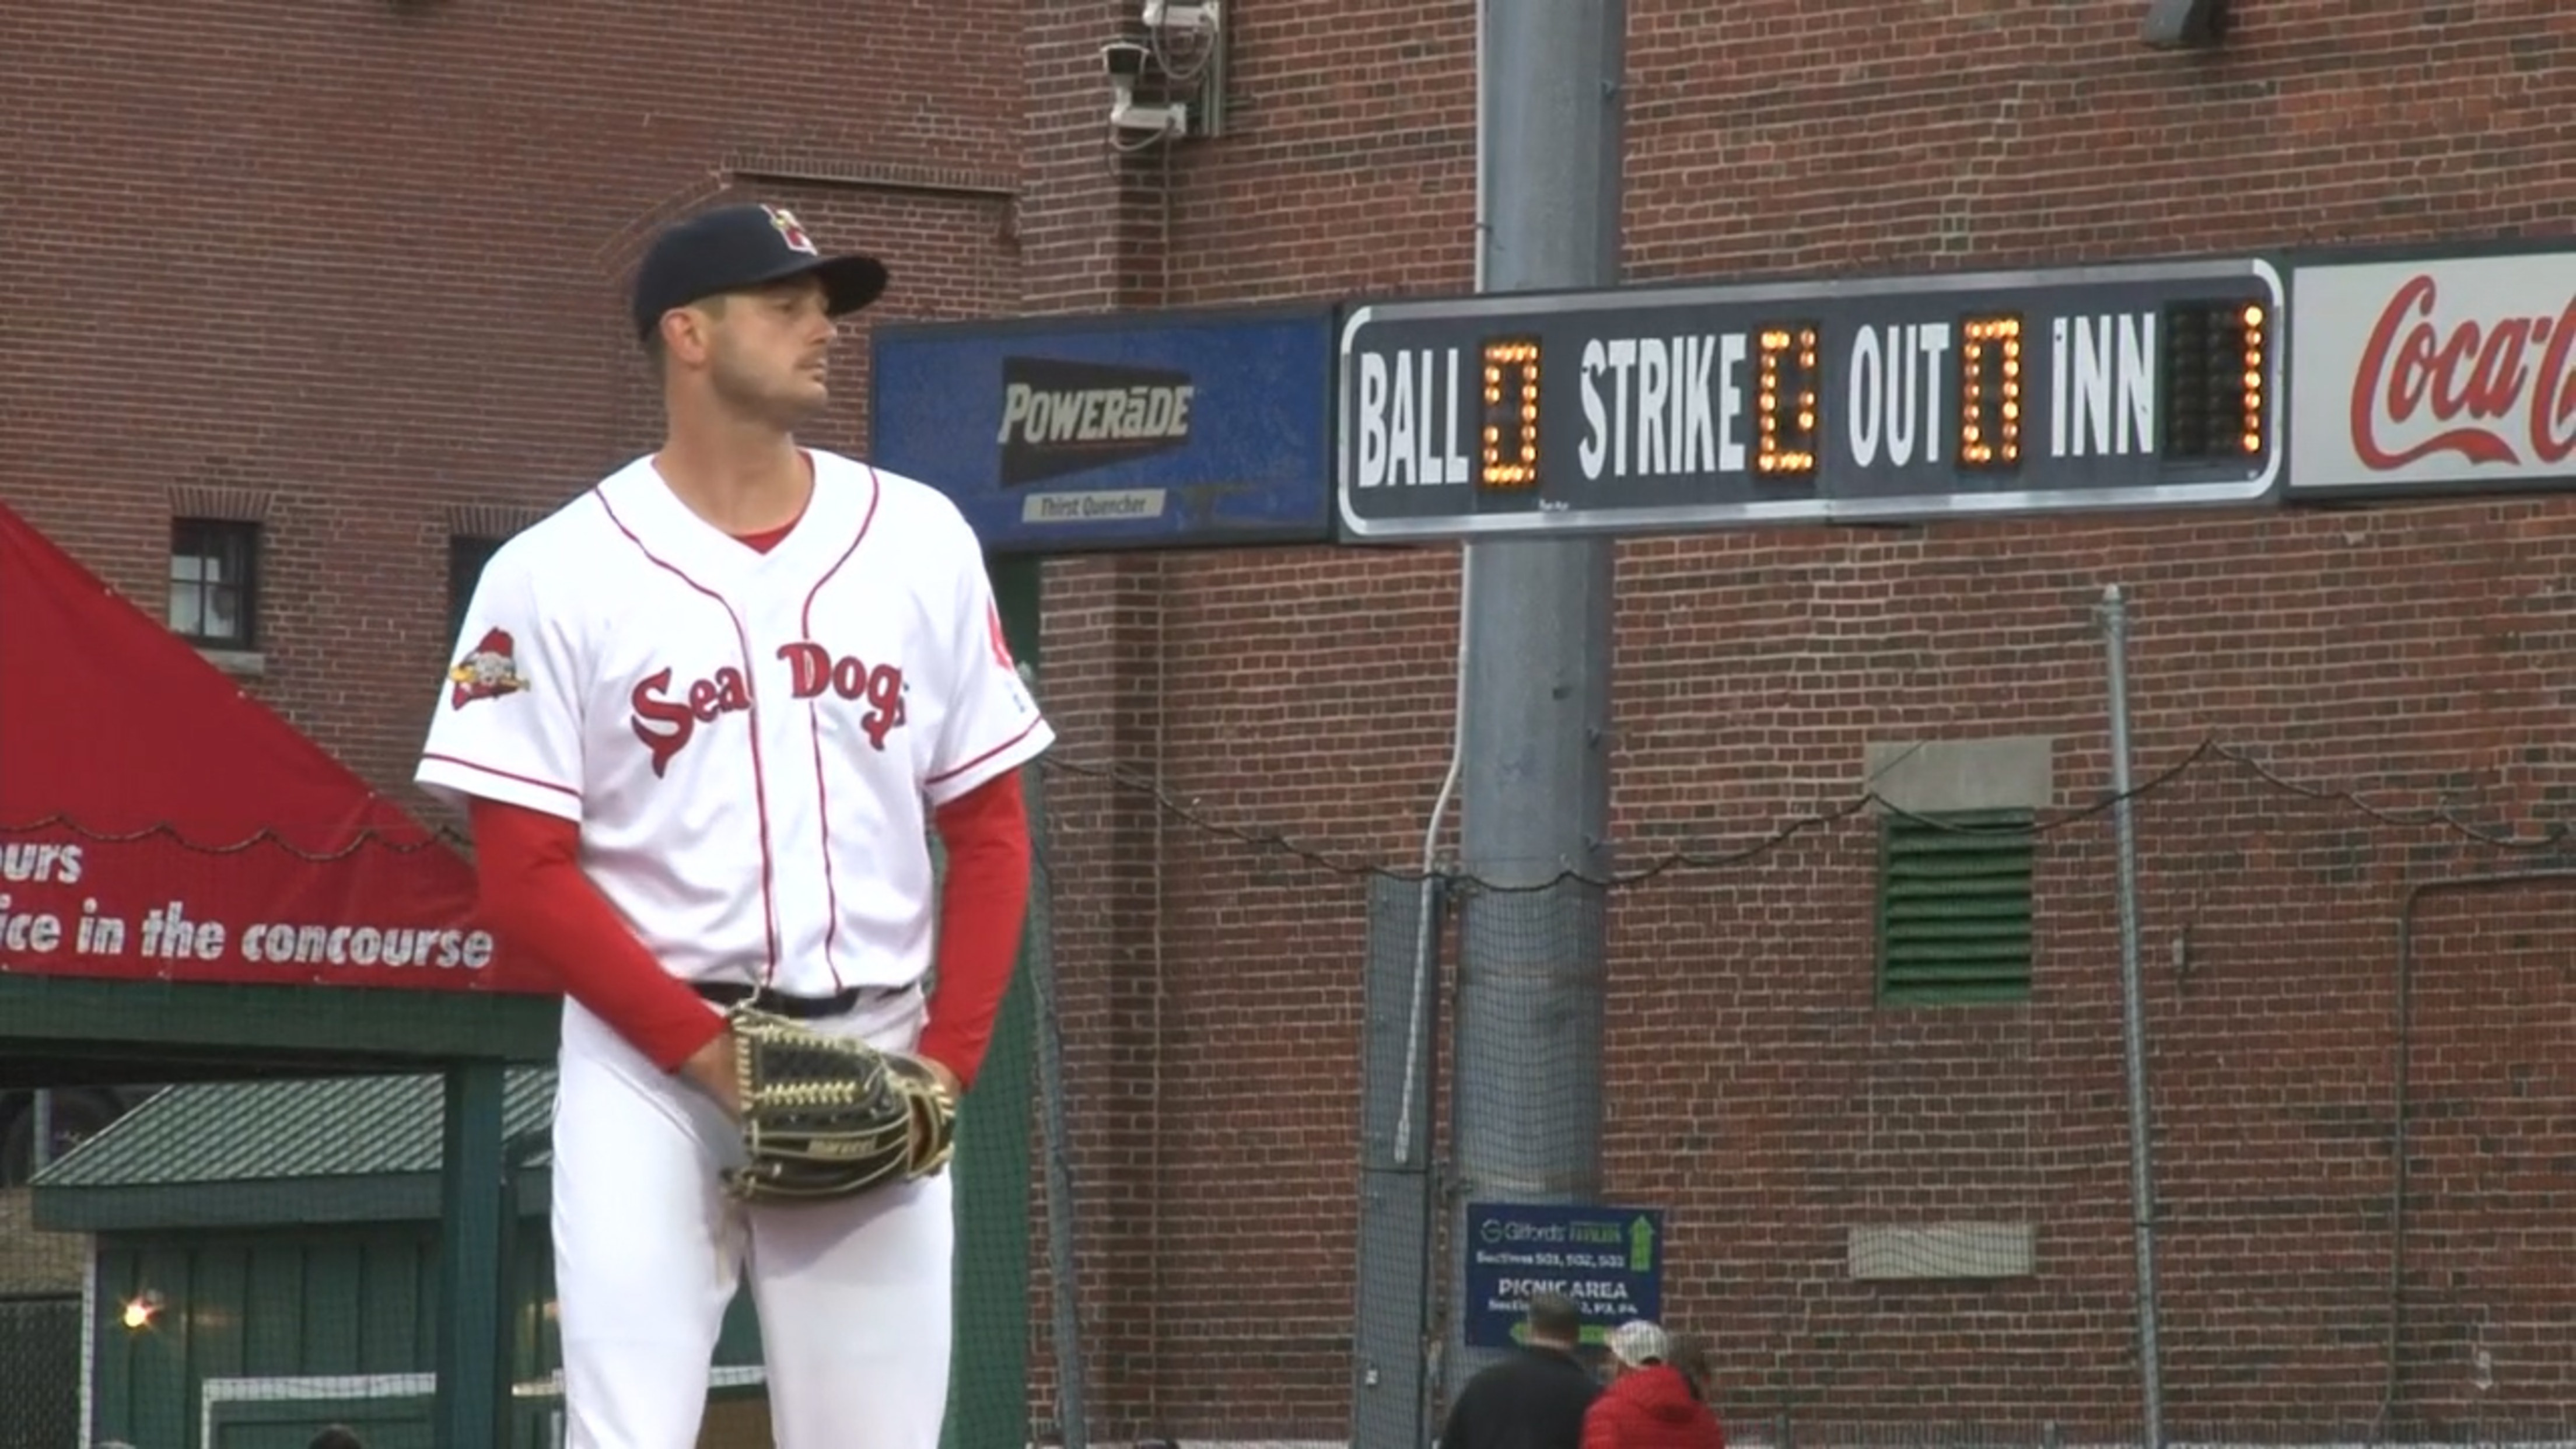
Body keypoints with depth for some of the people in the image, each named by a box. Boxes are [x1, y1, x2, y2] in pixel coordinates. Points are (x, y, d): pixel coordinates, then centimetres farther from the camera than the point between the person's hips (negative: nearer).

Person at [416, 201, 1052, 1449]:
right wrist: (712, 1054, -14)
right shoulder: (558, 575, -2)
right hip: (648, 1070, -3)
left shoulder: (919, 542, 9)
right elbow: (525, 881, -5)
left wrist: (949, 1059, -2)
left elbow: (989, 831, 12)